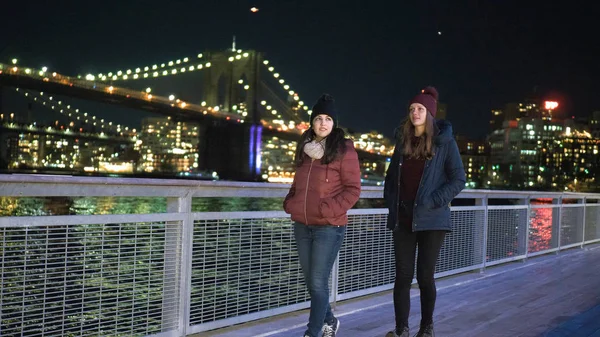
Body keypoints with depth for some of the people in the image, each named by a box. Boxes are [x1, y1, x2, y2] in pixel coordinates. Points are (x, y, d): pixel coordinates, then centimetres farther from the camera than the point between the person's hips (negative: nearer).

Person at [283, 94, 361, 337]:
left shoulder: (343, 149, -7)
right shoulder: (304, 147, 11)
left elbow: (353, 189, -8)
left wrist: (328, 209, -18)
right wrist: (290, 203, 4)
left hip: (329, 227, -6)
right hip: (302, 226, 6)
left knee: (318, 283, -6)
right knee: (311, 282, 16)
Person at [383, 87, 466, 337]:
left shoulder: (444, 141, -3)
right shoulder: (403, 140, 10)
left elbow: (458, 179, -5)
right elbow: (391, 175, 17)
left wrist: (432, 202, -14)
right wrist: (391, 202, 3)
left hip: (431, 220, -3)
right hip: (402, 219, 3)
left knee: (425, 276, 3)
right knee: (403, 275, 3)